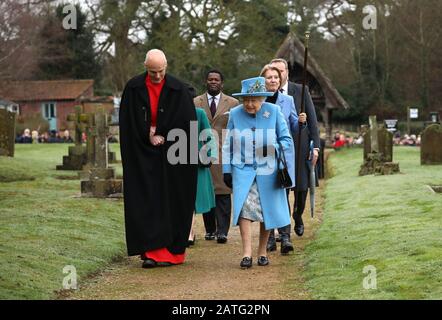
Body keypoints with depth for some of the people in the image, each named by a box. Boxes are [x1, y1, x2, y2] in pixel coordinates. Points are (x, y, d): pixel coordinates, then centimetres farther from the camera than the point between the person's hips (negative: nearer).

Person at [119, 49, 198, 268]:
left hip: (171, 156, -1)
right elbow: (128, 123, 1)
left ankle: (173, 251, 7)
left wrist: (161, 137, -7)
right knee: (146, 202, -3)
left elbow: (186, 124, -4)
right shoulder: (133, 88, 1)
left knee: (172, 202, 1)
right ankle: (152, 250, -1)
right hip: (142, 155, 1)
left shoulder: (179, 90, -2)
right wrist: (149, 137, -8)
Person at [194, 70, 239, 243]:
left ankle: (222, 230, -6)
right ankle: (209, 229, 13)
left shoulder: (233, 103, 8)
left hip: (224, 153, -1)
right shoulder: (195, 103, 11)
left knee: (223, 193, -7)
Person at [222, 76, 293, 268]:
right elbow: (228, 145, 8)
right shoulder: (235, 114, 0)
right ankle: (247, 253, -17)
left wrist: (275, 148, -18)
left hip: (268, 171, 0)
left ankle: (262, 251, 22)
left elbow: (287, 140, 2)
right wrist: (226, 170, 6)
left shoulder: (274, 112, -3)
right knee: (244, 206, -18)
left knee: (267, 211, 5)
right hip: (242, 169, 0)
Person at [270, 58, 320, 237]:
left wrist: (315, 146, -5)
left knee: (302, 187, 5)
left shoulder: (301, 90, 2)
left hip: (299, 146, 1)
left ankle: (298, 216, 34)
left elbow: (312, 119, 2)